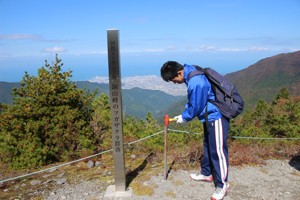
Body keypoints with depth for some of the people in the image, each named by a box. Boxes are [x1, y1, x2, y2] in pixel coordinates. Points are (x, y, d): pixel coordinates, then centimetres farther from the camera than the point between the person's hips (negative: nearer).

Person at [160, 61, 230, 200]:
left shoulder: (196, 83, -30)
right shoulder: (190, 73, 3)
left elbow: (196, 107, -20)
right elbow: (192, 101, 13)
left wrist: (184, 118, -3)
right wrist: (184, 114, 7)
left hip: (216, 117, -11)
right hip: (209, 117, 11)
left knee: (218, 150, -2)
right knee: (207, 146, 21)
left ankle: (222, 185, 13)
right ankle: (206, 174, 39)